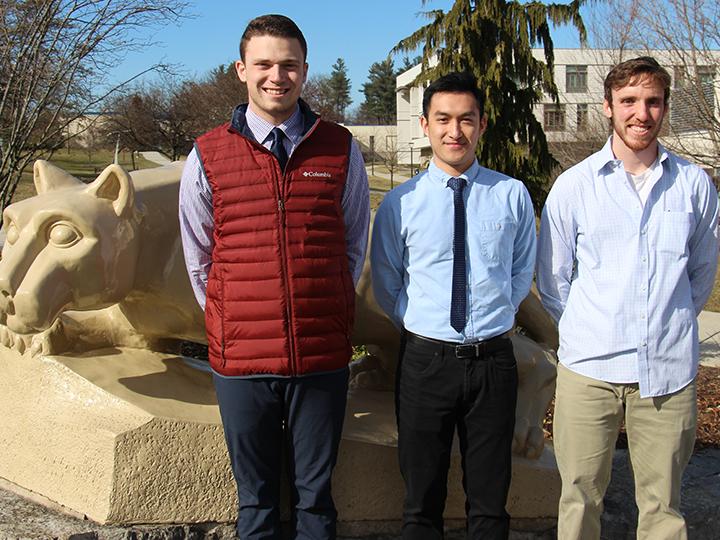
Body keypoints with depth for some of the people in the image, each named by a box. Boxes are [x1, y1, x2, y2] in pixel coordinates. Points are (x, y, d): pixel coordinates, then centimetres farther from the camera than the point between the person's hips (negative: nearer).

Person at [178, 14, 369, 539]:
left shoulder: (341, 151, 2)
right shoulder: (208, 156, 1)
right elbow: (199, 258, 10)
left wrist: (326, 314, 11)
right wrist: (229, 323, 9)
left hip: (323, 357, 0)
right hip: (241, 358, 0)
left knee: (315, 496, 13)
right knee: (256, 497, 14)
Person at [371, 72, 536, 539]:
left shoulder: (513, 195, 0)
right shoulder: (400, 203, -2)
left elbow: (523, 271, 13)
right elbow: (387, 286, 9)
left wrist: (497, 317, 5)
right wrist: (420, 323, 2)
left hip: (494, 358, 1)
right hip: (425, 359, 0)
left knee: (490, 502, 14)